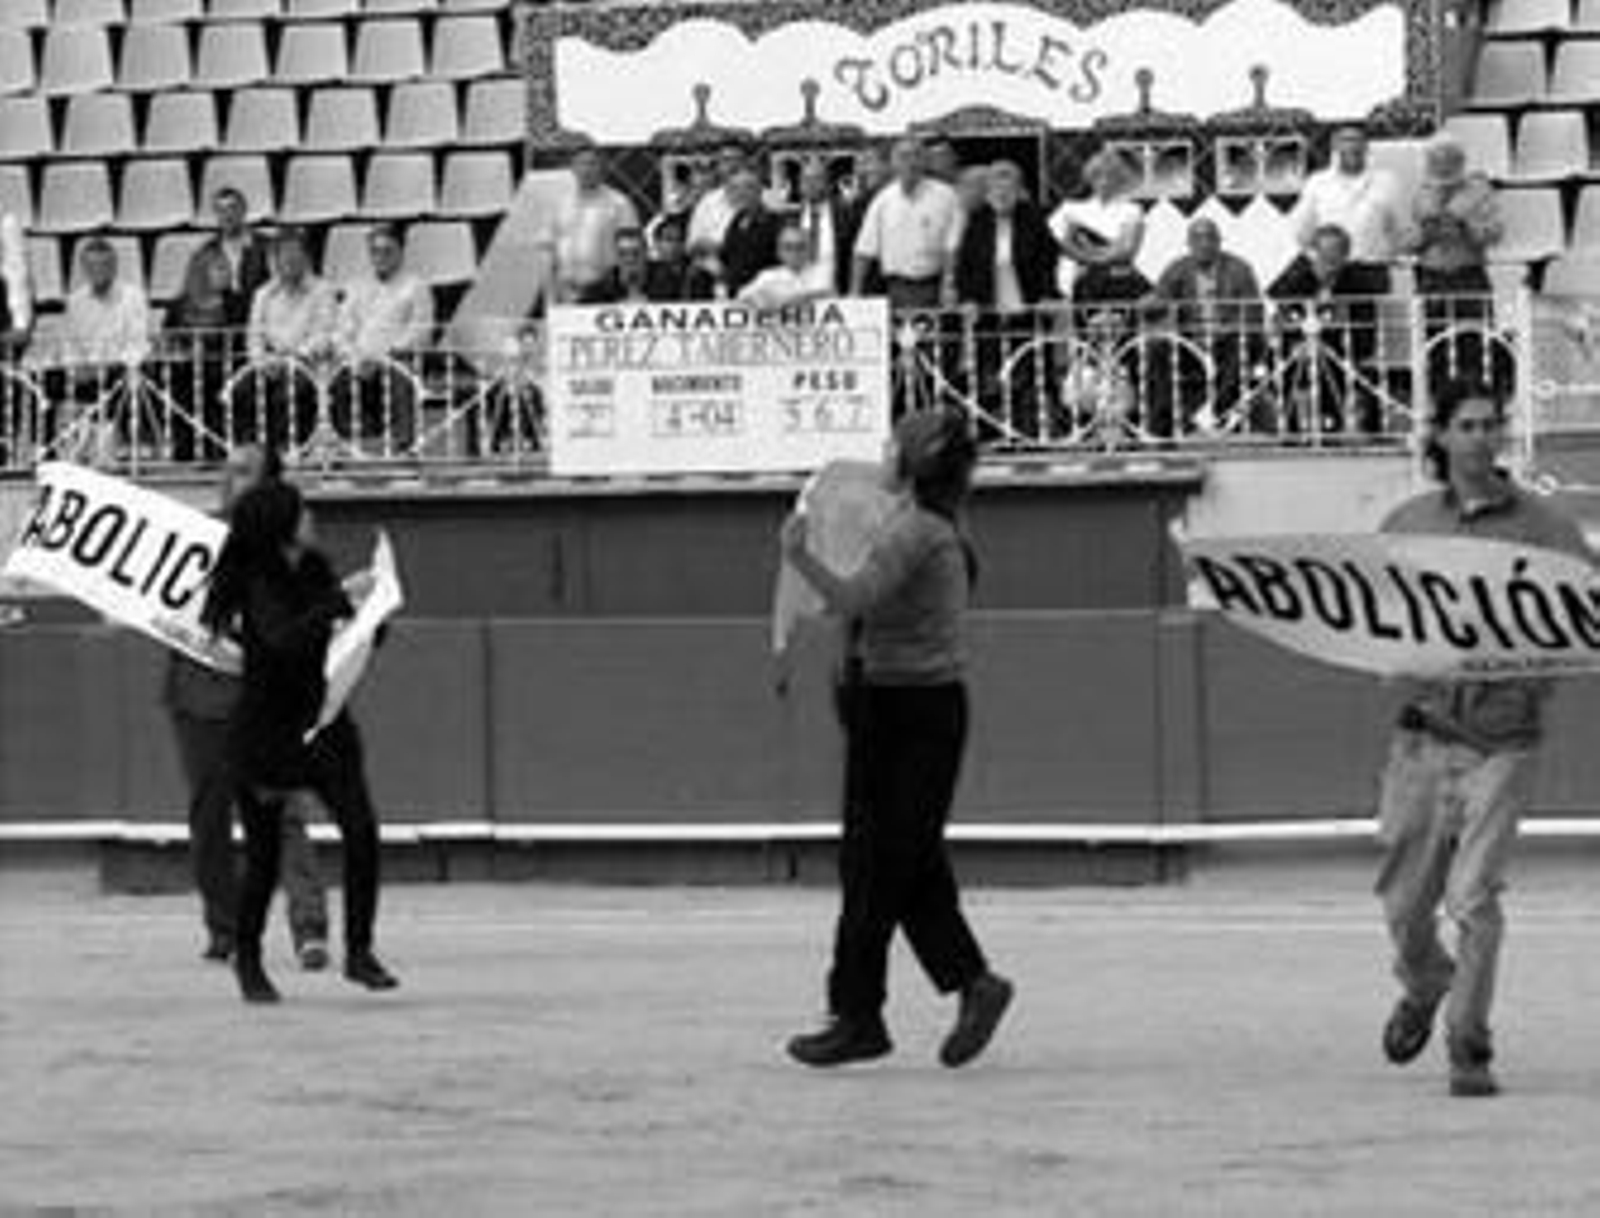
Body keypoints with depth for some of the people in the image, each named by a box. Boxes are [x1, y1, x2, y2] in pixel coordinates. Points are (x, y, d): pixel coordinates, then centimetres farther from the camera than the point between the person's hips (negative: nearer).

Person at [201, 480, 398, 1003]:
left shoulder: (315, 571, 2)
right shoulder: (260, 586, -16)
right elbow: (284, 639, -36)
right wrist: (341, 600, -32)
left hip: (321, 723, 5)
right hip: (263, 731, -5)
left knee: (361, 828, -13)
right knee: (264, 853, 4)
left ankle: (359, 951, -5)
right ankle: (248, 959, 26)